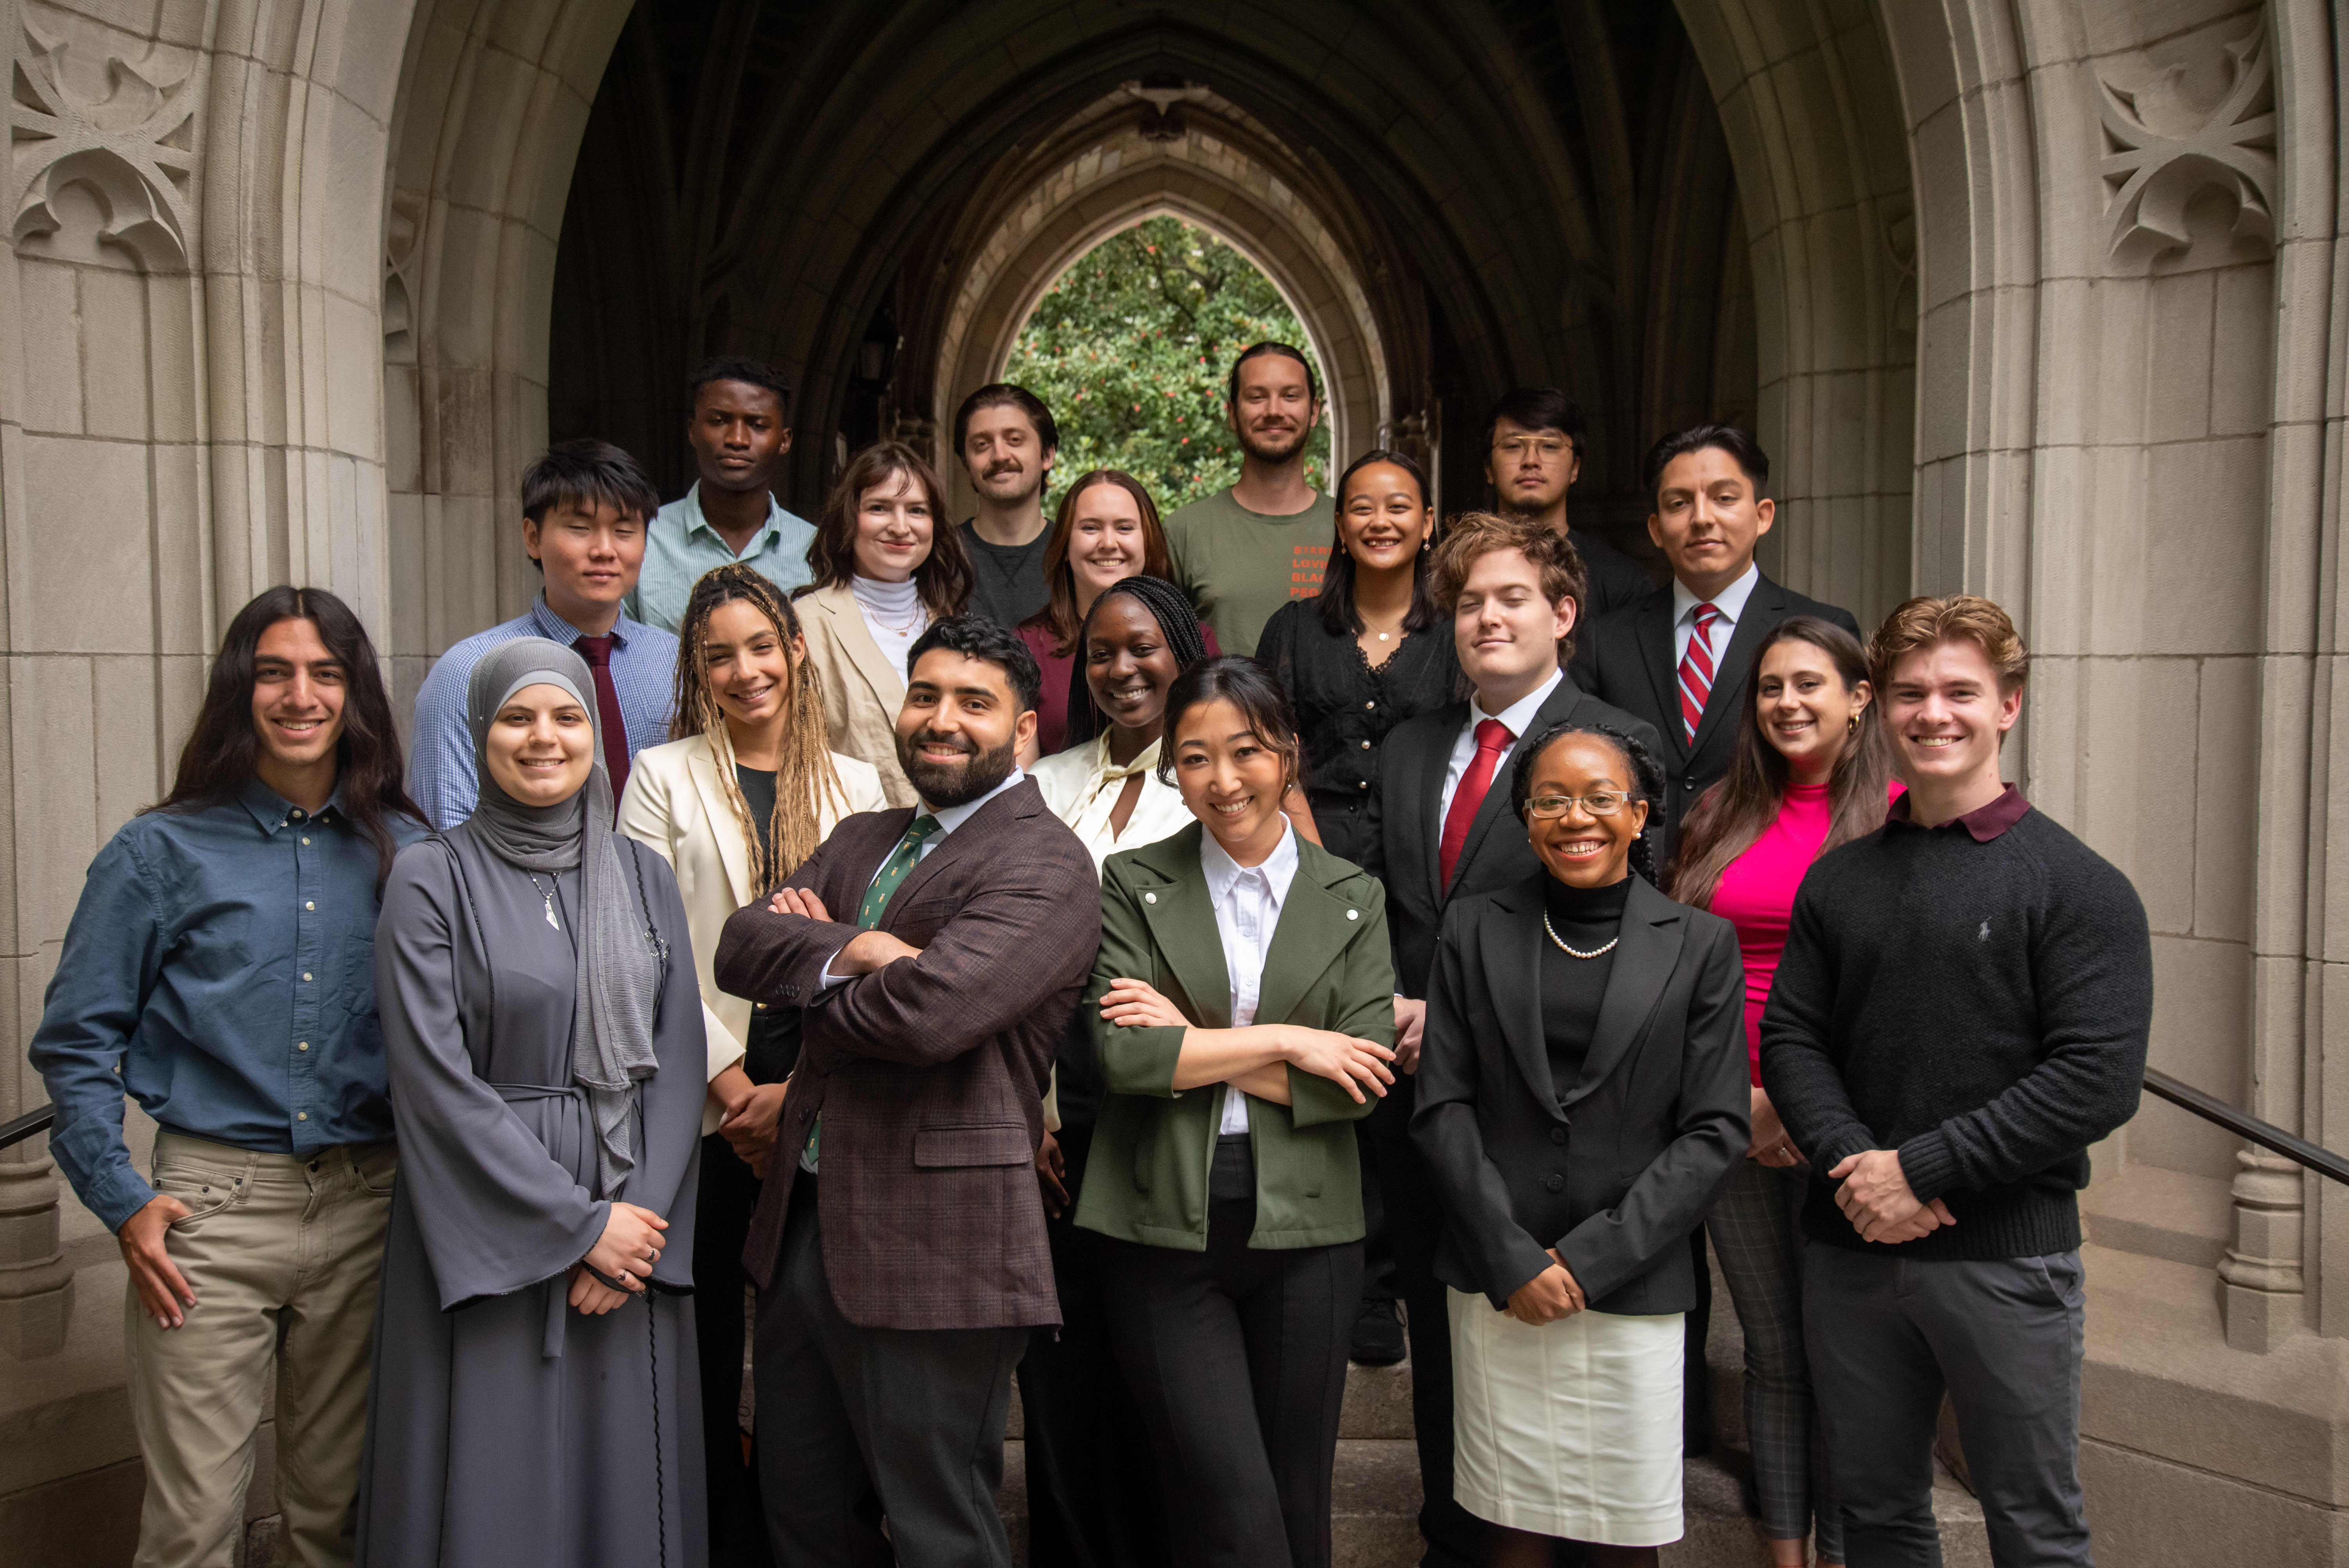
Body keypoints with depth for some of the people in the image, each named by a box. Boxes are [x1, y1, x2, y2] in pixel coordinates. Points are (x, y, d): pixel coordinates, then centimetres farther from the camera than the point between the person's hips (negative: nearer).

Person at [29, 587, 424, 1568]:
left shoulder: (407, 853, 6)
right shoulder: (162, 852, 0)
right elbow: (74, 1043, 3)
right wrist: (122, 1203, -3)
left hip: (369, 1206, 2)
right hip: (213, 1202, -2)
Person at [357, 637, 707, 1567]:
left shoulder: (643, 878, 7)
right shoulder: (431, 879, -4)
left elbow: (679, 1063, 3)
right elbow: (435, 1077, -10)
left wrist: (639, 1224, -9)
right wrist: (578, 1222, -12)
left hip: (631, 1222, 3)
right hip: (485, 1232, -3)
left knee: (622, 1475, 9)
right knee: (493, 1482, 4)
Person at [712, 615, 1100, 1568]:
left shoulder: (1044, 866, -13)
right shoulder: (860, 843, 15)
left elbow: (930, 1009, -26)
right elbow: (741, 945, 1)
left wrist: (808, 989, -6)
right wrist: (851, 953, -18)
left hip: (934, 1246, -8)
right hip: (804, 1227, 8)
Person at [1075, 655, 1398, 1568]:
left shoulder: (1351, 899, 6)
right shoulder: (1133, 885, 3)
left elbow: (1361, 1083, -4)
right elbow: (1122, 1055, -10)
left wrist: (1194, 1045, -9)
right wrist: (1283, 1042, -10)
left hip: (1303, 1229, 2)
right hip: (1164, 1230, -1)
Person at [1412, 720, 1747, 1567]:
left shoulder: (1700, 944, 2)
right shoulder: (1474, 931, 5)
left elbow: (1715, 1131, -2)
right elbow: (1442, 1107, 2)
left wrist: (1593, 1259, -9)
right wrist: (1512, 1258, -7)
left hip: (1634, 1288, 0)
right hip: (1497, 1285, 1)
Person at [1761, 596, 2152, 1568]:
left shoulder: (2076, 886, -6)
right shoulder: (1840, 879, 8)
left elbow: (2098, 1079, -14)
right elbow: (1791, 1035, 4)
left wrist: (1920, 1170, -17)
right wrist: (1851, 1162, -13)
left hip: (2006, 1258, -4)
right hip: (1849, 1248, 4)